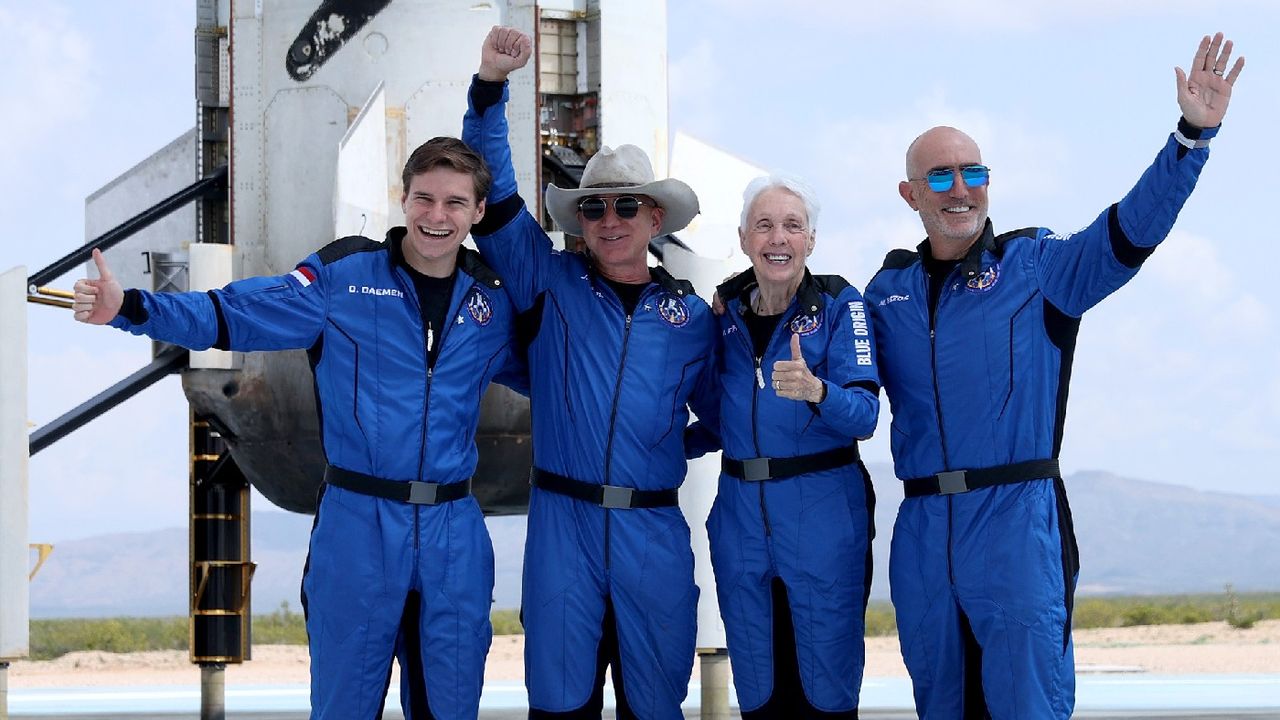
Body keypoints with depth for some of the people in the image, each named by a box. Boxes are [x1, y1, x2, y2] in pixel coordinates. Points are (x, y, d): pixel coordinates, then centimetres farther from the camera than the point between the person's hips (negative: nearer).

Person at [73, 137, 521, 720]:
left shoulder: (494, 301, 6)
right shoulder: (343, 274, -3)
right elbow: (234, 315, -7)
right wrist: (129, 308, -18)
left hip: (454, 531, 3)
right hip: (358, 521, -3)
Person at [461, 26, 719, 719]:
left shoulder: (691, 315, 8)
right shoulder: (551, 283, 5)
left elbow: (718, 412, 20)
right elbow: (493, 198, -3)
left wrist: (670, 450, 4)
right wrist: (490, 87, -12)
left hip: (653, 532, 1)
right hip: (562, 524, -1)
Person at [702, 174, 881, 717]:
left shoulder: (839, 305, -5)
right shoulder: (727, 309, 7)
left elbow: (865, 414, -14)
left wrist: (815, 391, -32)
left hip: (824, 514, -4)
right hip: (739, 512, 4)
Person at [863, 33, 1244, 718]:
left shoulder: (1038, 265, 1)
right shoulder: (889, 290, 12)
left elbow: (1134, 226, -12)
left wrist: (1192, 134, -23)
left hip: (1017, 520, -4)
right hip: (922, 531, 4)